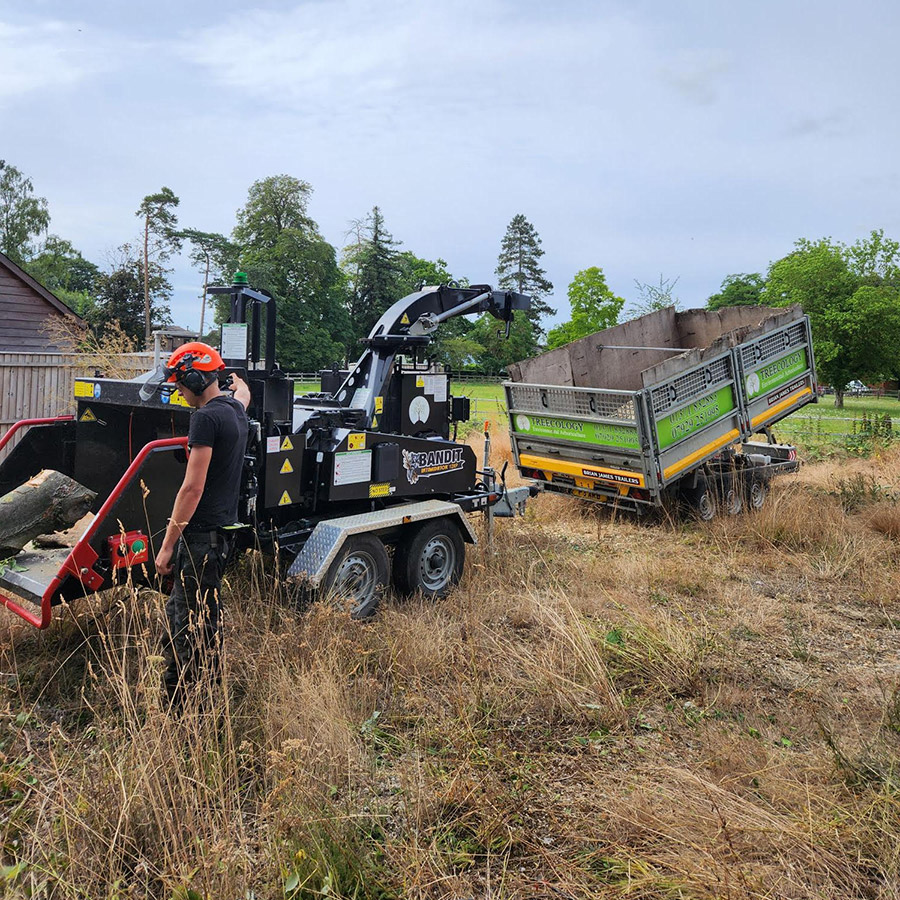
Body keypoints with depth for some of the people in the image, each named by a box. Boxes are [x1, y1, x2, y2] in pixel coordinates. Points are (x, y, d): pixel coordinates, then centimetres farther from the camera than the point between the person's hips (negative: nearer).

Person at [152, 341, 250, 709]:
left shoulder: (206, 417, -16)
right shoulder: (235, 409, 11)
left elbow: (192, 488, -19)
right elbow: (243, 393, 40)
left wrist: (168, 545, -15)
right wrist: (238, 382, 63)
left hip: (201, 533, -9)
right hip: (223, 527, 9)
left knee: (193, 622, -3)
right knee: (178, 610, 17)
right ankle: (176, 686, 27)